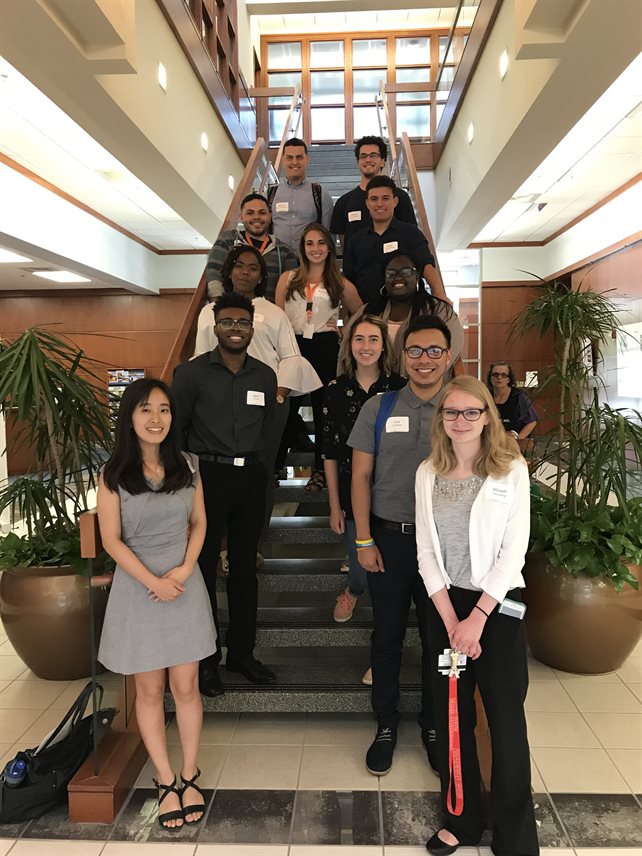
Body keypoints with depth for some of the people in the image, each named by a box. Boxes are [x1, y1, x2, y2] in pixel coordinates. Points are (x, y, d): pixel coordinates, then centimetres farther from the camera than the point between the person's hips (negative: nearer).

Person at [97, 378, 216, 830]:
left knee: (186, 686, 8)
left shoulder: (187, 466, 0)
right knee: (150, 690, 10)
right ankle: (166, 781, 27)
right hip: (137, 588, -1)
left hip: (185, 585, 2)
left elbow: (199, 523, 5)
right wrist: (154, 581, -14)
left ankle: (190, 776, 27)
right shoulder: (113, 474, -8)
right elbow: (112, 540, -8)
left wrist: (183, 571, -9)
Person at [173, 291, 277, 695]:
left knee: (245, 567, 11)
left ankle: (242, 653, 26)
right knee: (204, 567, 3)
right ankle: (206, 660, 18)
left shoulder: (265, 376, 8)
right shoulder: (191, 372, -3)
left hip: (250, 476, 4)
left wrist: (255, 465, 12)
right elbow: (175, 427, 0)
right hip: (208, 474, -3)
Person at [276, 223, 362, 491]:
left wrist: (343, 330, 6)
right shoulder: (288, 279, 11)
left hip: (325, 350, -1)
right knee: (285, 408, 1)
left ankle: (321, 470, 15)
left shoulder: (341, 284, 9)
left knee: (323, 410, 5)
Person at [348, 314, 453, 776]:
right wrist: (364, 540, -4)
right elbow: (361, 476, -1)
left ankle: (433, 725, 36)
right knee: (387, 637, 13)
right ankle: (386, 725, 33)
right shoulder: (379, 408, -2)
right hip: (390, 538, 0)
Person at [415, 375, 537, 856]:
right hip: (445, 605, 3)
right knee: (451, 717, 14)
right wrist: (451, 620, -7)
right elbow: (427, 552, 0)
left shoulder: (511, 469, -8)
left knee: (506, 720, 5)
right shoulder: (428, 473, 1)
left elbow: (514, 550, -11)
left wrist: (478, 617, -13)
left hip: (499, 605, -3)